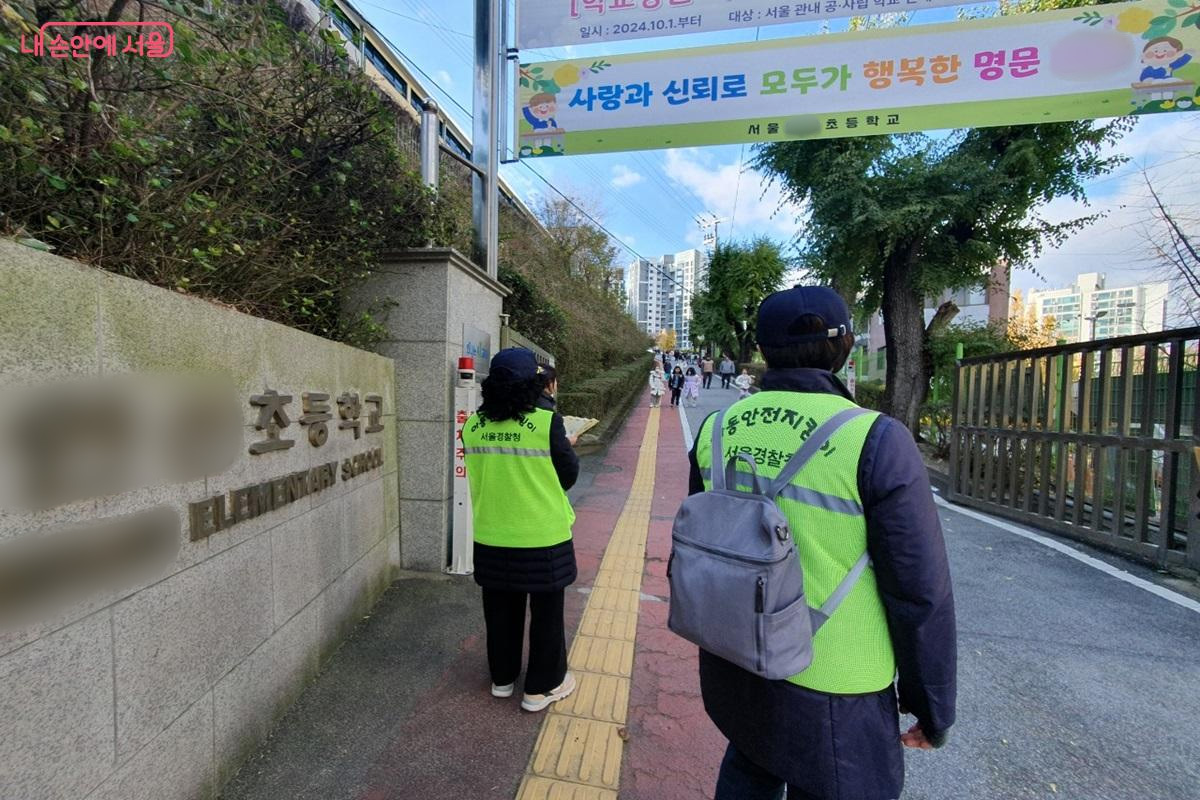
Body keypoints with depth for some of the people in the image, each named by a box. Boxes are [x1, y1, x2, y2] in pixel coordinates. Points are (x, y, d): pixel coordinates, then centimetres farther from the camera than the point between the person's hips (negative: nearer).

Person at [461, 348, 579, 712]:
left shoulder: (472, 426, -6)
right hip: (543, 536, -4)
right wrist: (567, 446, 9)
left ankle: (502, 676, 42)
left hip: (492, 537, 4)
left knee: (500, 611, 23)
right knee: (546, 612, 16)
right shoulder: (547, 423, -19)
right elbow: (568, 476, -8)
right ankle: (542, 686, 33)